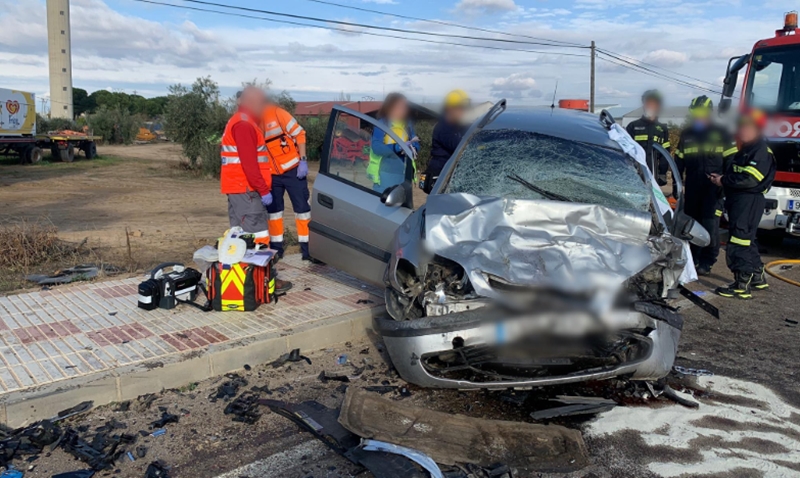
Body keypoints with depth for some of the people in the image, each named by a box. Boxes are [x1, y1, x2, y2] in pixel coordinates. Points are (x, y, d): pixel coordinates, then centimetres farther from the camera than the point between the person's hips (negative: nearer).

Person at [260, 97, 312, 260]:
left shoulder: (276, 113, -13)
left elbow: (299, 133, -10)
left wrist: (303, 160, -14)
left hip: (292, 169, -4)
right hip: (270, 174, 4)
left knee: (302, 206, 0)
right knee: (273, 209, 9)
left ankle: (307, 247, 9)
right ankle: (276, 248, 20)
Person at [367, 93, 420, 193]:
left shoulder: (408, 124, 10)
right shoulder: (381, 124, -7)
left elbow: (416, 144, 8)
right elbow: (376, 147, -19)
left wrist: (412, 148, -17)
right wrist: (398, 147, -29)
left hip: (404, 174, 6)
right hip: (386, 174, -5)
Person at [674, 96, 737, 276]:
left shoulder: (720, 134, 3)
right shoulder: (686, 134, 13)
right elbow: (678, 161, 17)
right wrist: (676, 184, 12)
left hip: (714, 187, -4)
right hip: (692, 188, 4)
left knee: (710, 224, -9)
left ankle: (706, 262, -2)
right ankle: (692, 257, 19)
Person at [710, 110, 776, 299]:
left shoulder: (762, 152, -13)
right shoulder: (745, 151, 19)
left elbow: (749, 179, -22)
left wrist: (724, 181, -14)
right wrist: (722, 179, 5)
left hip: (749, 203, -11)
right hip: (739, 201, 11)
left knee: (740, 243, -11)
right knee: (747, 242, 19)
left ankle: (742, 286, -9)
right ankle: (758, 278, 32)